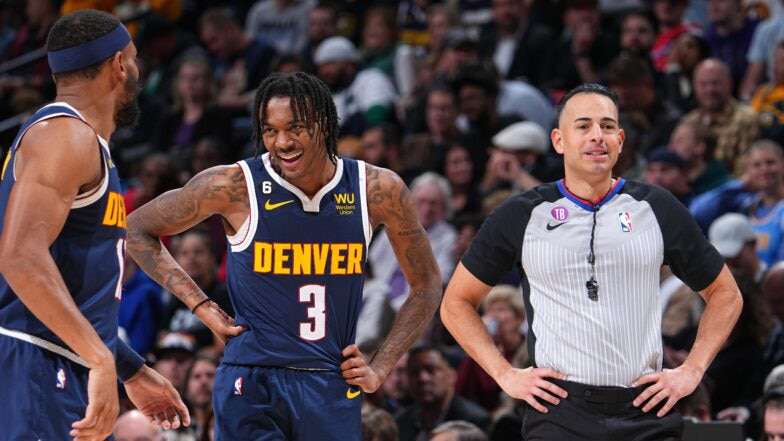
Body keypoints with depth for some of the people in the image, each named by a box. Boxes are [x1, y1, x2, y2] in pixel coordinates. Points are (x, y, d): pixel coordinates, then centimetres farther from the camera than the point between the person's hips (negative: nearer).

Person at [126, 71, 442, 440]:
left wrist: (379, 368, 5)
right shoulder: (234, 186, -8)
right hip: (251, 386, -3)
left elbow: (426, 284, 13)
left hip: (334, 387, 3)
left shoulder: (378, 190, 0)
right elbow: (137, 230, 4)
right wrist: (202, 307, -3)